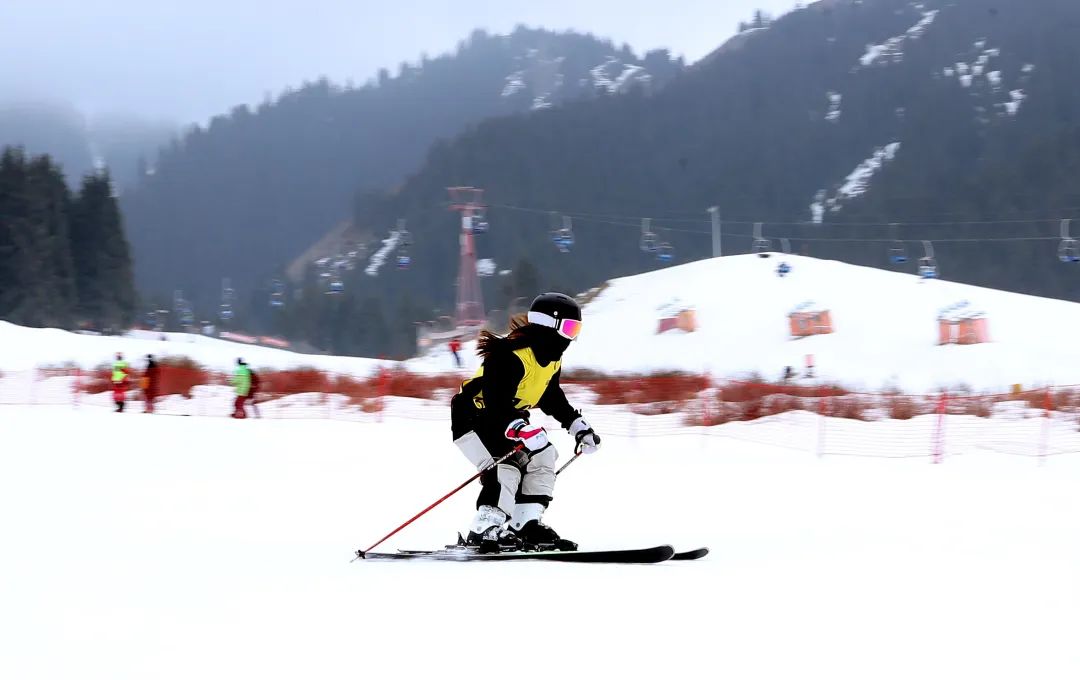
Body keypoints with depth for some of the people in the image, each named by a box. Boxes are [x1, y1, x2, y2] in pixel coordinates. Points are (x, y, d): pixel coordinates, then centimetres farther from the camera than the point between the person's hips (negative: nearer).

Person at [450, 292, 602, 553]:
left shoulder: (552, 360, 0)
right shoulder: (510, 356, -31)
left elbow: (551, 397, 17)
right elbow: (497, 405, -37)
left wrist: (578, 425, 10)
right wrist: (523, 430, -49)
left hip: (507, 418, 10)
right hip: (473, 416, -10)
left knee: (542, 458, 2)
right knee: (506, 465, -26)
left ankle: (525, 525, 3)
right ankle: (484, 531, -27)